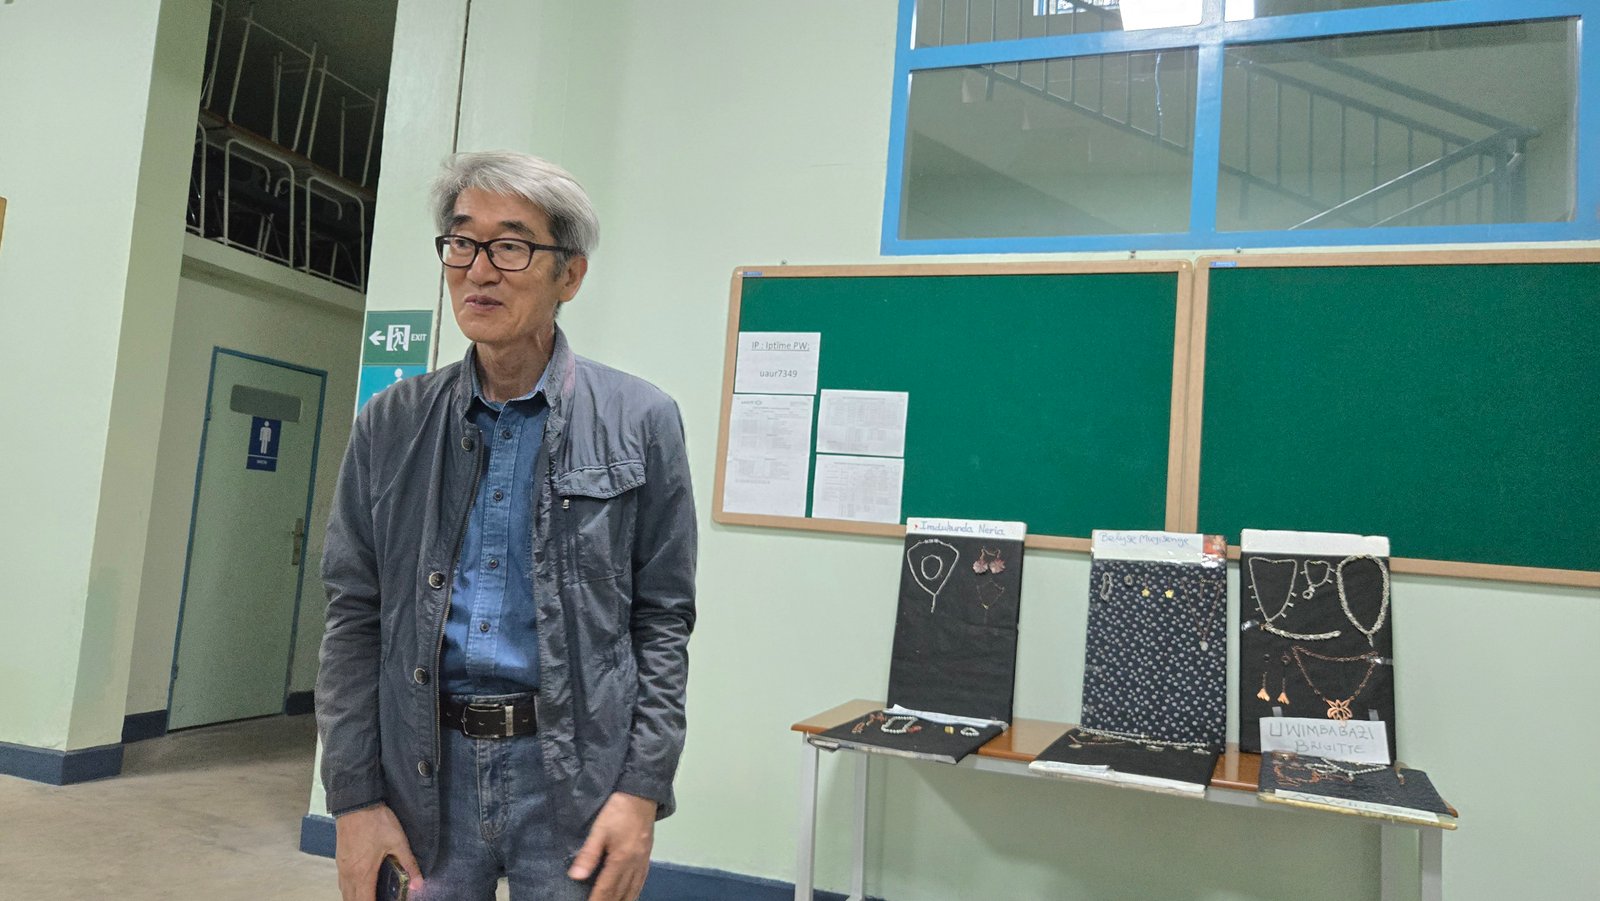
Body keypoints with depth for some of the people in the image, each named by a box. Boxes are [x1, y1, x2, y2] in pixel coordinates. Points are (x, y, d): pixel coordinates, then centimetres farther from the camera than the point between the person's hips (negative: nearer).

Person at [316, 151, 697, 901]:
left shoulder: (640, 422, -3)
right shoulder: (390, 424, 4)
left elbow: (662, 620, -3)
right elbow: (354, 617, 4)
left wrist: (642, 789, -9)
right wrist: (353, 797, 0)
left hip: (575, 774, -2)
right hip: (424, 767, 2)